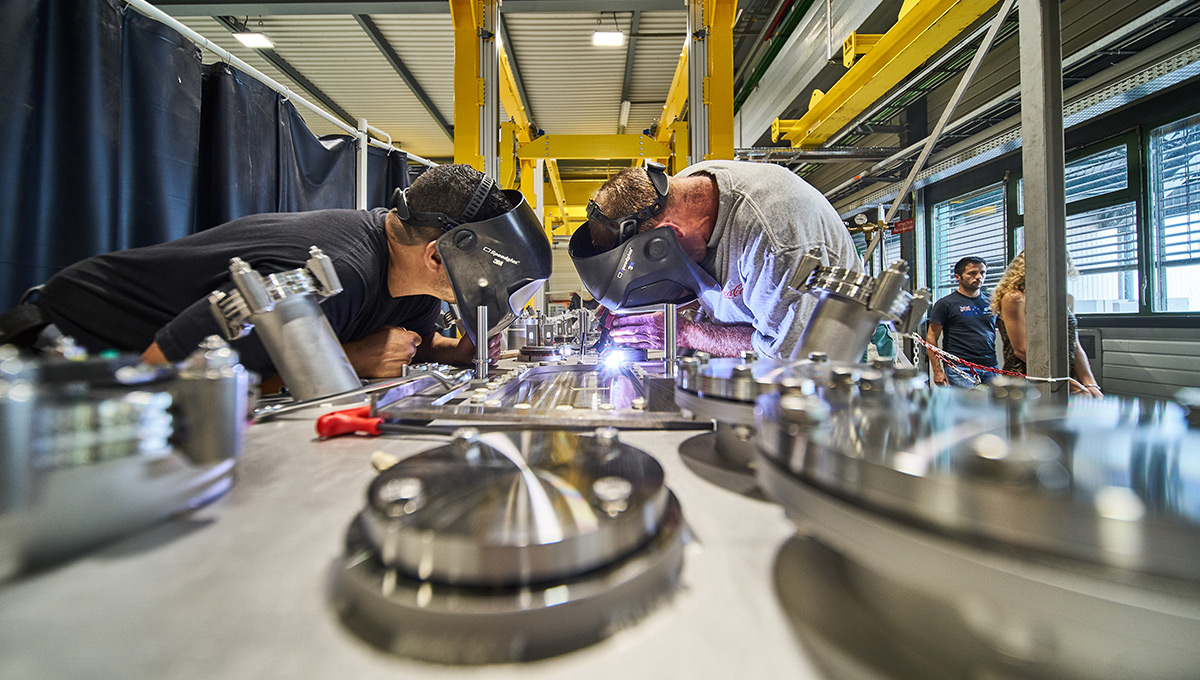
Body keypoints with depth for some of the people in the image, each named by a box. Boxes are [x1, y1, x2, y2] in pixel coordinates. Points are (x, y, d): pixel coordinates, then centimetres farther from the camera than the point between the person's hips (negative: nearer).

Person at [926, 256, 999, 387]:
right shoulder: (945, 304, -2)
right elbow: (931, 337, -4)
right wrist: (937, 371, -10)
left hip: (991, 368, 5)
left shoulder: (992, 302, 13)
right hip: (960, 369, -5)